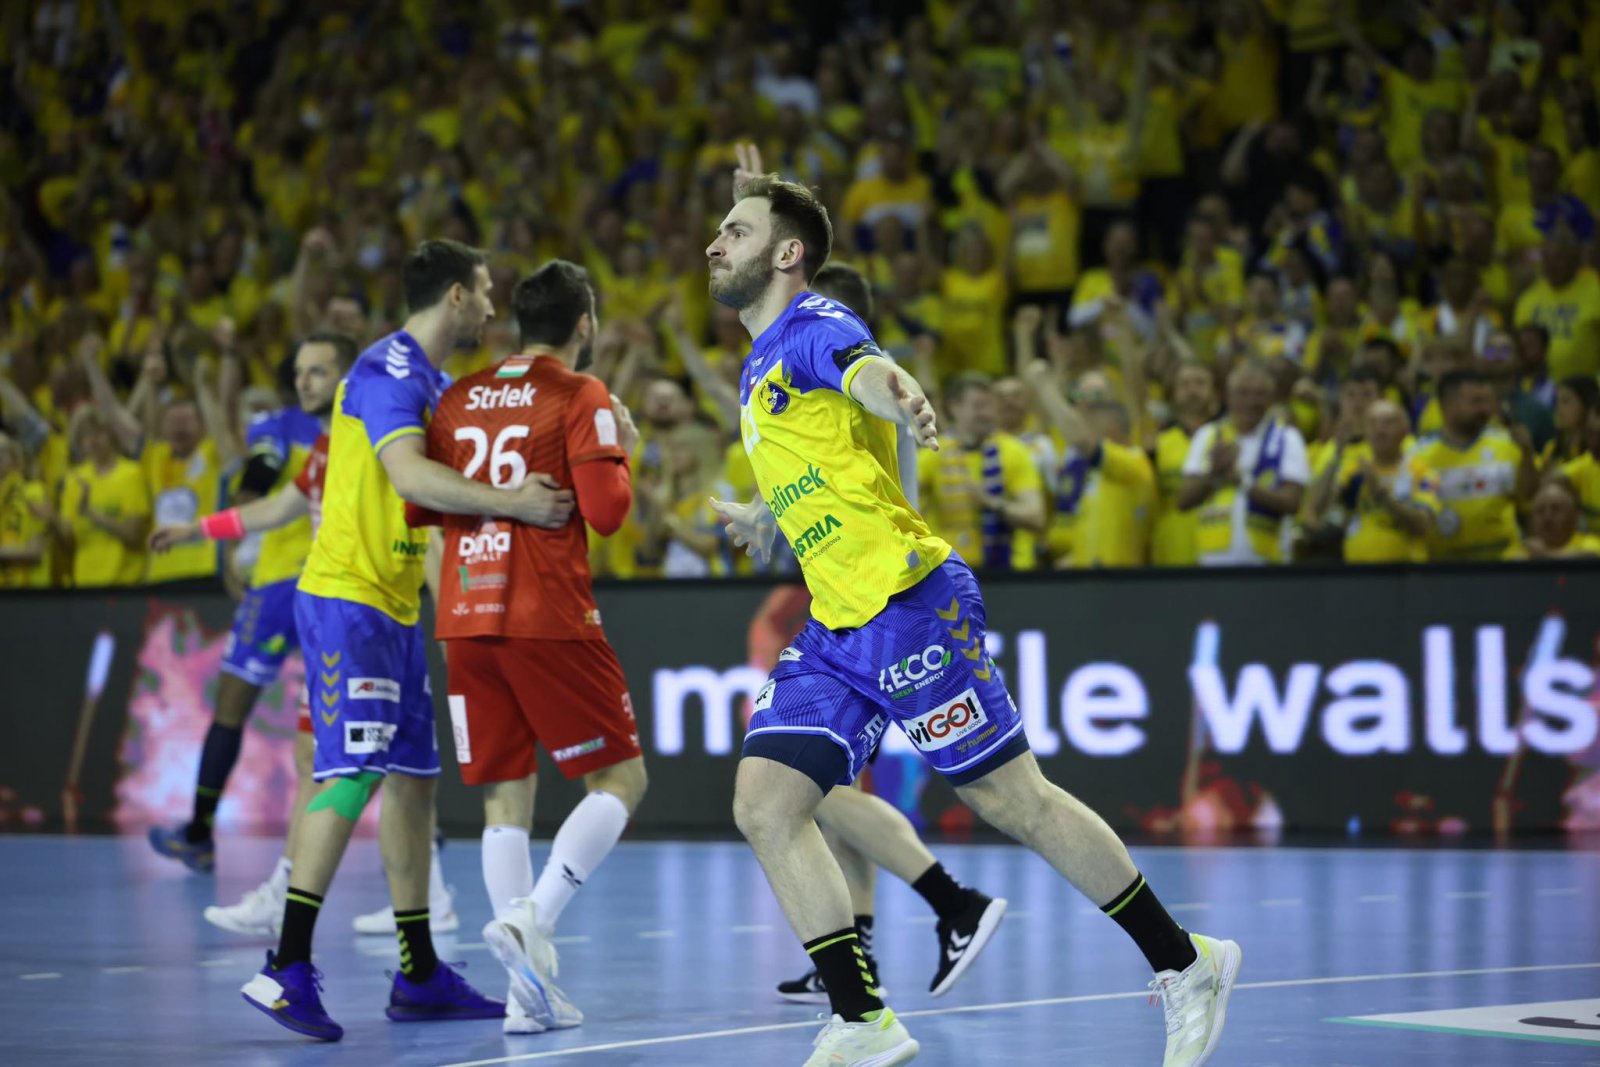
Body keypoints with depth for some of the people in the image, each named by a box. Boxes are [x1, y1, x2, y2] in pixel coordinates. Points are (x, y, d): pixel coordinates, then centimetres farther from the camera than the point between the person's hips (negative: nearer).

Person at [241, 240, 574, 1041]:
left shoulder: (432, 381, 17)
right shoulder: (387, 371, -14)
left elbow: (446, 484, 20)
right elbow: (411, 475, -27)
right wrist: (512, 502, -29)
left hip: (394, 604, 10)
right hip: (347, 596, -10)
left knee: (412, 777, 10)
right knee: (353, 772, -17)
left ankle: (418, 975, 16)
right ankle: (286, 968, -18)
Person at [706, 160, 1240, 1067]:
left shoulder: (813, 326, -8)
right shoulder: (763, 361, 20)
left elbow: (864, 369, -34)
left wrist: (896, 393, -59)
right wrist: (765, 519, 58)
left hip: (908, 604, -9)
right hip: (835, 630, 9)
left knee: (1013, 799, -3)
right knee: (764, 806, -4)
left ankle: (1187, 965, 11)